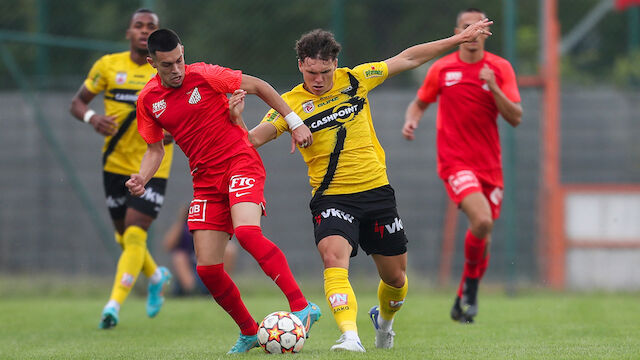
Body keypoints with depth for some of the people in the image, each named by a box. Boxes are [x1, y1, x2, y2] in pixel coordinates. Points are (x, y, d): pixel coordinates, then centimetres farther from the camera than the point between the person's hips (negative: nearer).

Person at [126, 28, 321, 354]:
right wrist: (141, 178, -6)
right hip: (205, 180, 5)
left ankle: (302, 306, -32)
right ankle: (249, 332, 15)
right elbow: (155, 149, 14)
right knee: (207, 268, -4)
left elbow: (258, 86, 0)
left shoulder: (204, 75, -10)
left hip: (240, 162, -5)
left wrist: (295, 122, -3)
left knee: (247, 232, -32)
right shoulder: (148, 100, 3)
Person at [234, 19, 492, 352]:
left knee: (395, 277, 10)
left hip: (376, 190, 3)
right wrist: (236, 123, -36)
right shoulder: (291, 103, -6)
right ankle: (350, 335, -39)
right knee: (334, 258, -31)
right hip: (331, 197, -3)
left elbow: (408, 59, 10)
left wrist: (457, 39, 13)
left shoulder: (355, 80, 1)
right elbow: (253, 139, -14)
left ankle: (384, 318, 42)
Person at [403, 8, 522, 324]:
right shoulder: (441, 69, 2)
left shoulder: (500, 69, 2)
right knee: (482, 221, -25)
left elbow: (515, 117, -4)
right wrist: (412, 120, -4)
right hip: (455, 161, -3)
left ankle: (464, 299, 24)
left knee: (484, 234, 5)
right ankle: (470, 284, -4)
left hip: (489, 164, 3)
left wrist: (494, 88, -18)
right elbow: (420, 102, 18)